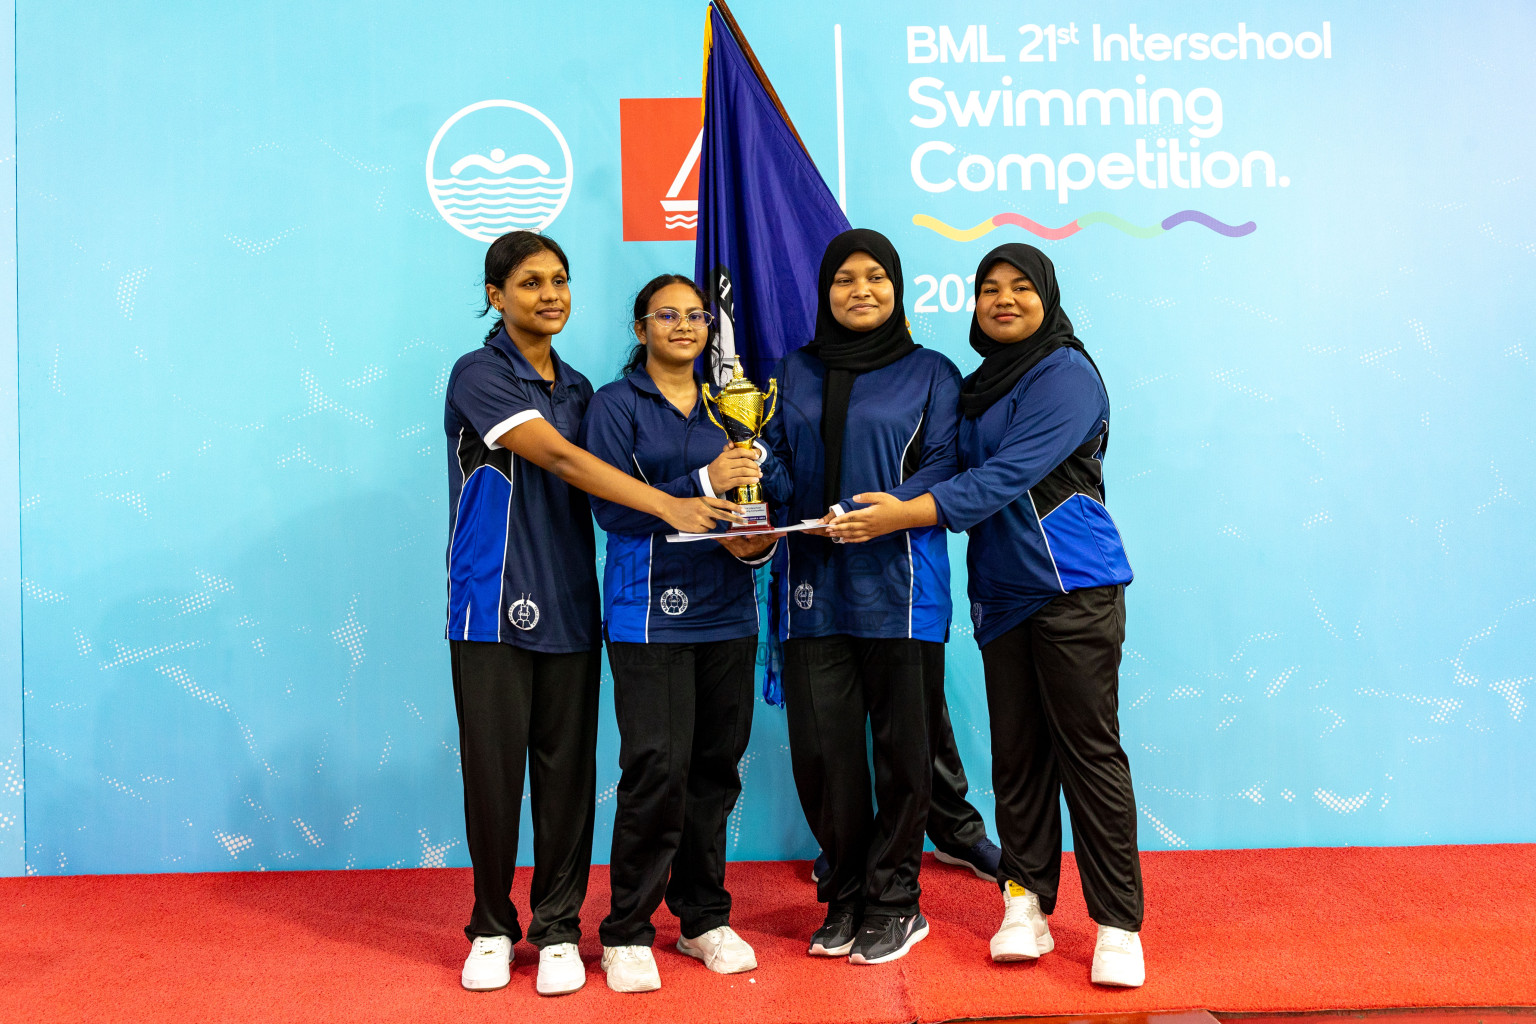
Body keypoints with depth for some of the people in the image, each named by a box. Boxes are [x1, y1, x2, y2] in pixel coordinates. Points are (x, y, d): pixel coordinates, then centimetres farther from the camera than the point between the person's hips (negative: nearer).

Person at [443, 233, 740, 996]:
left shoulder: (577, 388, 15)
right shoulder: (479, 375, -5)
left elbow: (593, 488, 12)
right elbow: (557, 457, -18)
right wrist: (670, 506, -28)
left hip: (568, 608, 5)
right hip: (493, 607, -4)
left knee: (567, 769, 5)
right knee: (493, 768, 2)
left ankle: (557, 929, 18)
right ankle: (492, 928, 20)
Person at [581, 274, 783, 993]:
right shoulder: (615, 404, 1)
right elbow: (611, 508, -10)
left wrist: (758, 543, -3)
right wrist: (703, 483, -18)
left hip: (727, 610, 5)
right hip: (650, 610, -5)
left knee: (717, 766, 7)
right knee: (658, 767, -10)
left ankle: (703, 918, 23)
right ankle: (626, 933, 6)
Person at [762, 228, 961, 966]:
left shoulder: (929, 372, 7)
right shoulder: (796, 372, 17)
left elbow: (944, 468, -3)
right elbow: (776, 461, 14)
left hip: (898, 584, -2)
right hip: (813, 584, 3)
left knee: (899, 744, 2)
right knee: (820, 746, 2)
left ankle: (893, 901, 18)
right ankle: (846, 897, 19)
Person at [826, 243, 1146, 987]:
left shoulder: (1065, 374, -8)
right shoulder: (978, 386, 17)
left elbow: (1009, 475, -18)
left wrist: (908, 514, -23)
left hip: (1073, 584, -7)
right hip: (1001, 591, 7)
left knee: (1089, 750, -3)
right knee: (1017, 753, 9)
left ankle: (1117, 926, 6)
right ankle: (1026, 907, 18)